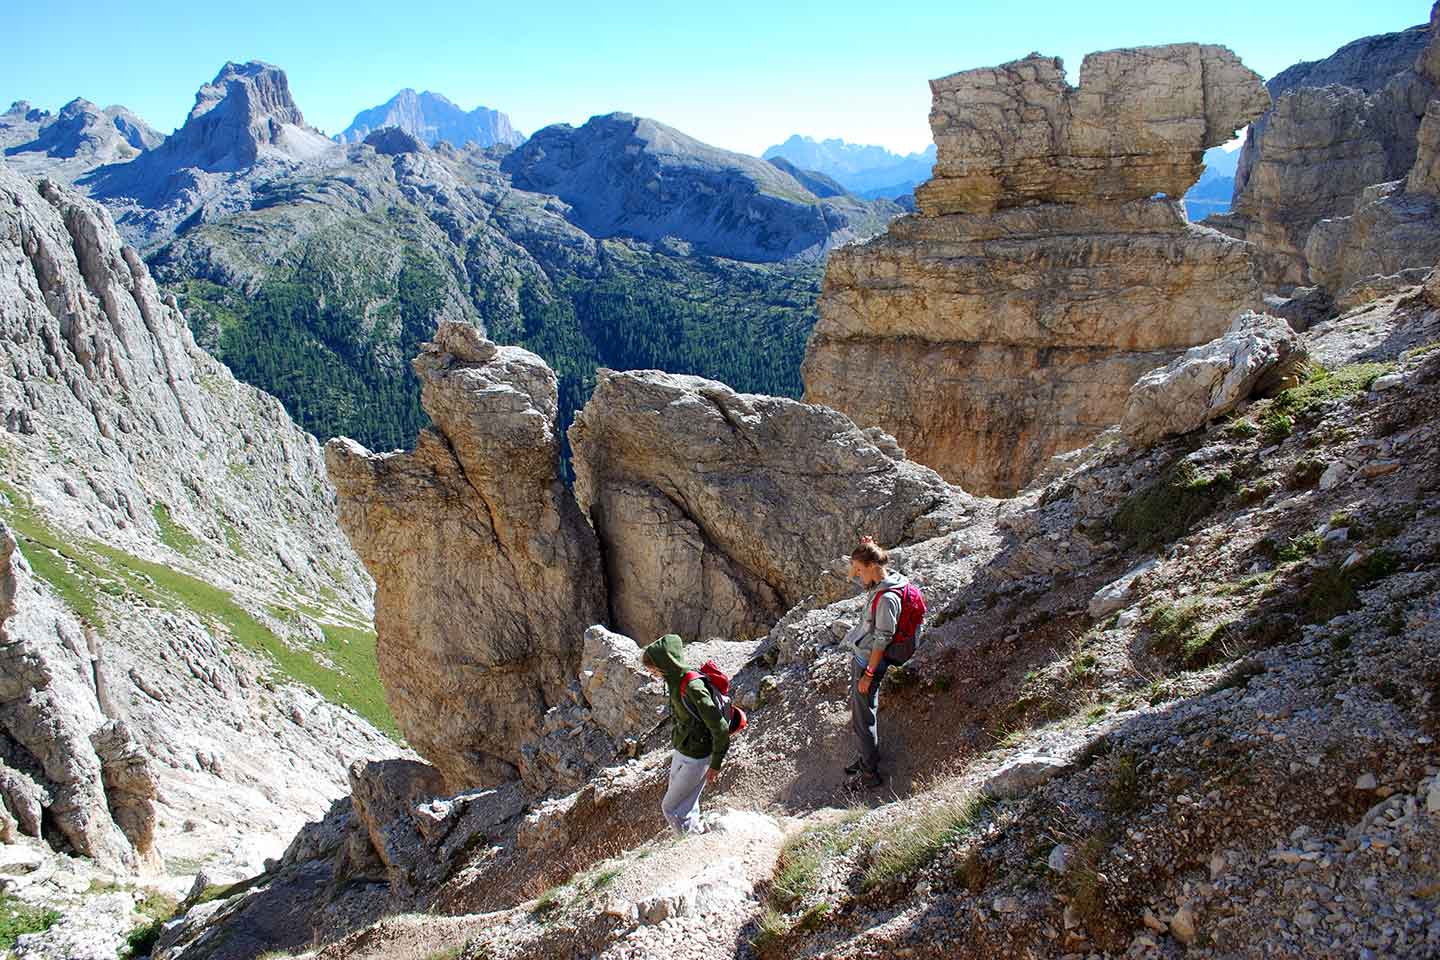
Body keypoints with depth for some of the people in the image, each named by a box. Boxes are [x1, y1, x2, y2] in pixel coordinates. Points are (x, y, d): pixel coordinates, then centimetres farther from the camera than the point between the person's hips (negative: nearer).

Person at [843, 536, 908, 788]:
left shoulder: (887, 598, -25)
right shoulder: (877, 585, 3)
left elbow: (882, 641, -22)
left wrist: (868, 674, -19)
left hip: (869, 663, -10)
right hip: (859, 657, 10)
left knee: (864, 718, 0)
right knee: (859, 713, 21)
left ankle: (871, 773, 12)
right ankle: (867, 759, 36)